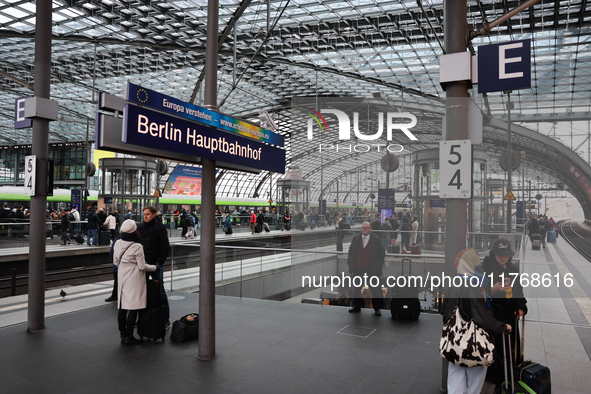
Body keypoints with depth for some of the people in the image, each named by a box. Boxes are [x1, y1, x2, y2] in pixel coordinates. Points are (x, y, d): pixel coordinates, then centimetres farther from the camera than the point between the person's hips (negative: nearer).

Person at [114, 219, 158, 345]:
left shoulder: (117, 244, 4)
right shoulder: (137, 247, -17)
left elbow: (115, 262, 14)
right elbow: (142, 266, -13)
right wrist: (155, 268, 3)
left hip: (122, 277, 7)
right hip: (134, 279, -7)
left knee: (122, 307, 12)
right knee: (133, 308, -2)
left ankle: (123, 335, 20)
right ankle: (129, 337, 1)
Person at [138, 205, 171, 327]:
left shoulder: (160, 228, -6)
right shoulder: (140, 228, 10)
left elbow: (166, 247, -8)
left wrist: (159, 262, -12)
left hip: (156, 265, -6)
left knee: (160, 292, -1)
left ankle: (166, 319, 8)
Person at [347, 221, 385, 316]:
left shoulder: (376, 240, -1)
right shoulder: (355, 238, 7)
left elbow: (382, 253, 1)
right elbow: (351, 251, 13)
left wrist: (379, 266, -5)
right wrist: (350, 263, 6)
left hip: (372, 269, -3)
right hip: (358, 269, 3)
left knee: (375, 288, 1)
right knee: (357, 288, 11)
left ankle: (377, 307, 13)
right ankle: (357, 306, 24)